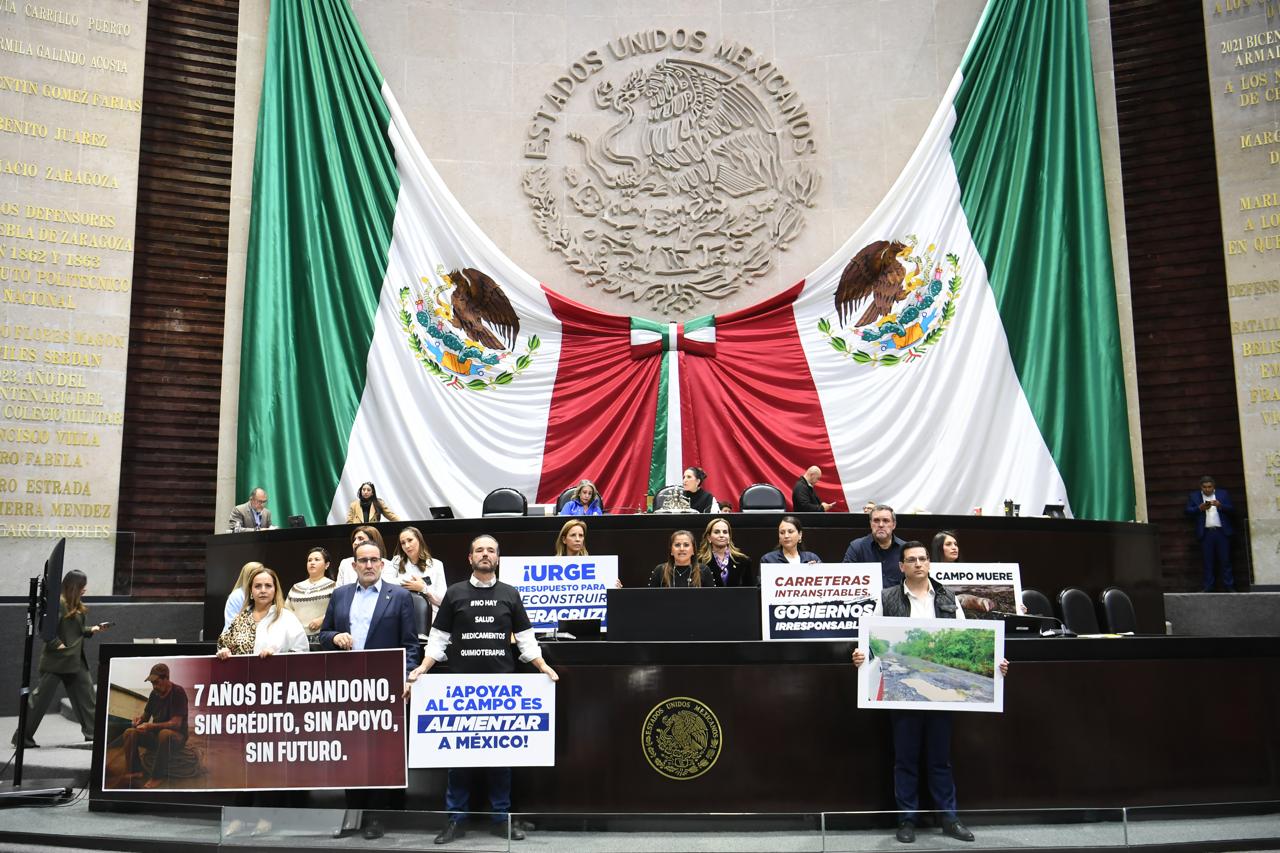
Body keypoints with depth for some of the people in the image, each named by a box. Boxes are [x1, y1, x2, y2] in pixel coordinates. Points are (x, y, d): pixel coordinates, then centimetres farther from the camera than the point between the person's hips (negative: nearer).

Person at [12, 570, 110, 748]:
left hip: (75, 661, 9)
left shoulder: (77, 606, 12)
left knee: (85, 694, 10)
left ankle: (92, 732, 16)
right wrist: (58, 645, -21)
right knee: (40, 698, -2)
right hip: (56, 660, -9)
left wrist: (95, 629, 8)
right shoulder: (58, 603, -15)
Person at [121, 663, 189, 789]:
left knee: (164, 734, -39)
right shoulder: (154, 693, 3)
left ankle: (158, 777, -27)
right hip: (156, 734, 7)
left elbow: (176, 723, -23)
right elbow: (146, 715, 16)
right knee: (129, 733, -10)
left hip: (177, 736, -7)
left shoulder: (178, 692, -17)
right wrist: (140, 718, -9)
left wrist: (151, 726, -31)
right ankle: (135, 771, -7)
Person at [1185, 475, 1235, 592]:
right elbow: (1188, 511, 3)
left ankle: (1229, 587, 6)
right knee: (1207, 562, 0)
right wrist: (1200, 508, -12)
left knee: (1225, 560, 1)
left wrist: (1220, 506, -12)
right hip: (1205, 533, 0)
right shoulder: (1194, 496, 11)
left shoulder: (1223, 494, 12)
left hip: (1222, 532, 0)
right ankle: (1207, 588, 2)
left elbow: (1232, 511, 5)